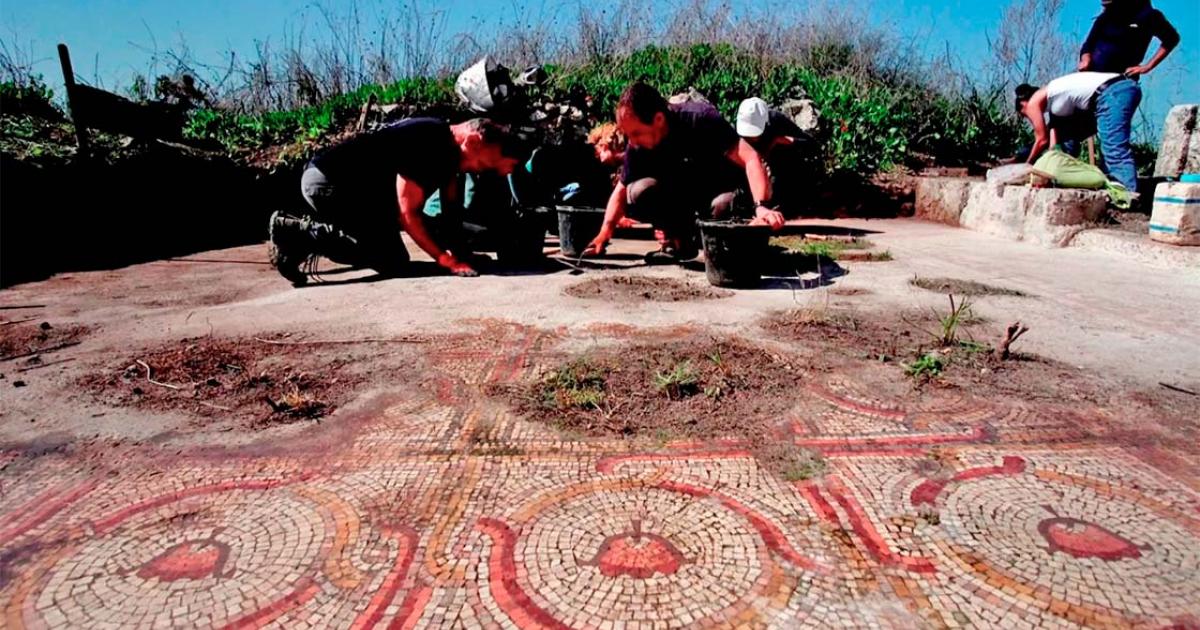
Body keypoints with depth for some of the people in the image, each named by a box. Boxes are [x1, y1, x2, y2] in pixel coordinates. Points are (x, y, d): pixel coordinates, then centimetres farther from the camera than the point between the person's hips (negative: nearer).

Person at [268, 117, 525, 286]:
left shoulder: (449, 147, 4)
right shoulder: (424, 144, -25)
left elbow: (452, 204, 5)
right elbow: (408, 213, -24)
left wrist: (457, 248, -7)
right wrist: (446, 260, -23)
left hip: (343, 182, 10)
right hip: (327, 181, -10)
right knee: (393, 262, -12)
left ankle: (309, 230, 15)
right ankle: (297, 233, -9)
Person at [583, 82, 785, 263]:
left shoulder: (700, 119, -29)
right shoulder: (637, 146, -14)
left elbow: (749, 158, -35)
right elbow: (622, 189, -4)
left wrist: (762, 206, -49)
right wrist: (604, 233, -18)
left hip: (723, 189, -4)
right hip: (683, 193, 4)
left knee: (723, 205, -39)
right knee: (638, 193, -24)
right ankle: (679, 241, -1)